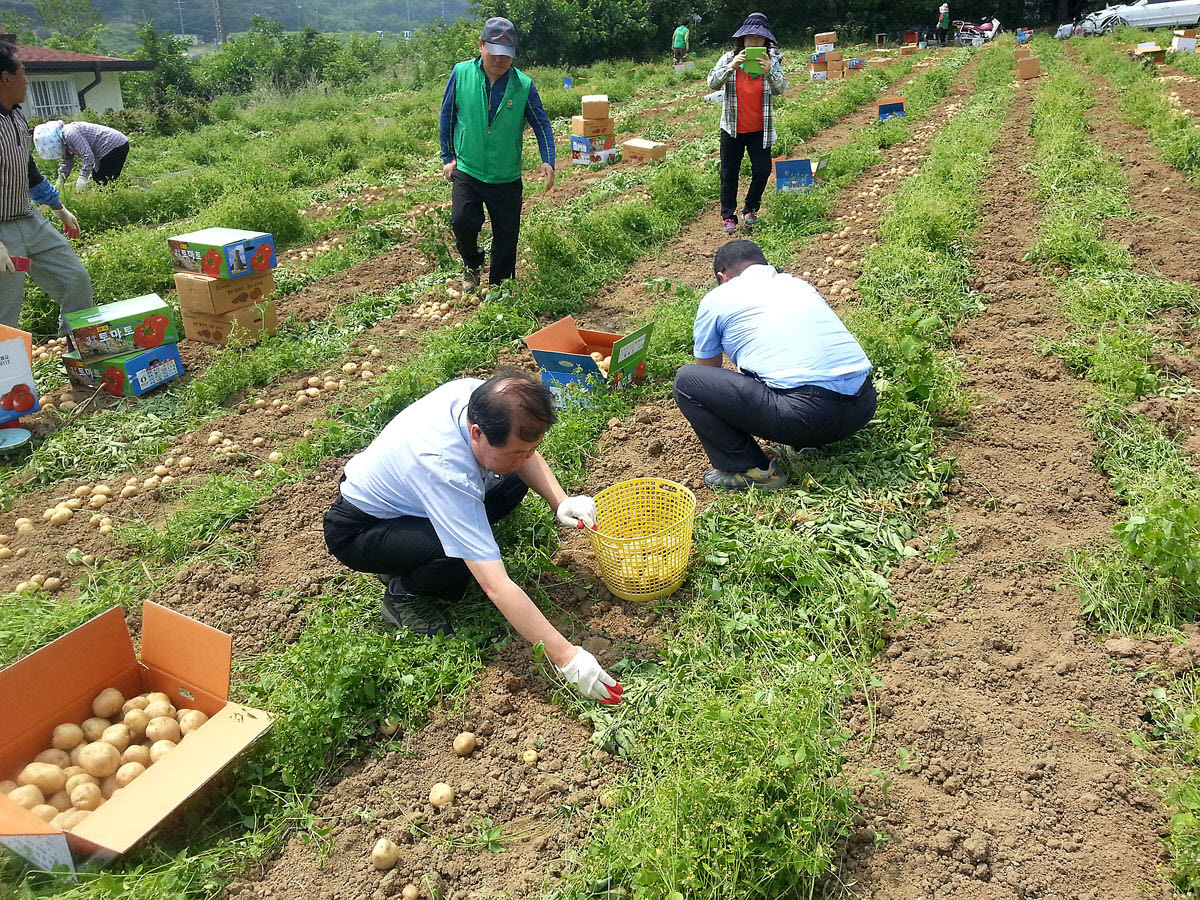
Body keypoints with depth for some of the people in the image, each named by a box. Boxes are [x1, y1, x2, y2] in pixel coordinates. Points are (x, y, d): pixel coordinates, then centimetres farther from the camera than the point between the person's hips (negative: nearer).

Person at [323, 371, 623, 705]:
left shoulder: (479, 396, -21)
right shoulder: (446, 471, -41)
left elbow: (526, 455, 1)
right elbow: (497, 588, -41)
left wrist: (561, 502, -17)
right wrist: (567, 658, -39)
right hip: (354, 530, -8)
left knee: (512, 483, -3)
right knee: (460, 559, -34)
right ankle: (403, 595, 0)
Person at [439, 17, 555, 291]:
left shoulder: (523, 85, -6)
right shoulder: (462, 73, -5)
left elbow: (542, 124, 1)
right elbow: (447, 116, 5)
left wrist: (548, 161, -13)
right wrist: (448, 157, 5)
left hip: (507, 178, 1)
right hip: (467, 172, 0)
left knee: (506, 238, 7)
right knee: (462, 221, -20)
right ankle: (472, 264, 13)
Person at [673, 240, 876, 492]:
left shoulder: (716, 298, 12)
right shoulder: (798, 283, 27)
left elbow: (708, 369, 27)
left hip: (804, 411, -7)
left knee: (686, 380, 5)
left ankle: (752, 470, 6)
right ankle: (810, 443, 20)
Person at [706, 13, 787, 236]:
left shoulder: (771, 60, -1)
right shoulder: (729, 58, -3)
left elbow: (781, 88, -11)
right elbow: (712, 84, -12)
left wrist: (769, 71, -30)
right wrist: (731, 67, -27)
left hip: (760, 129, 1)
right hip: (732, 127, -1)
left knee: (762, 170, 0)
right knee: (729, 173, 5)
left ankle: (750, 209, 22)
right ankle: (728, 216, 16)